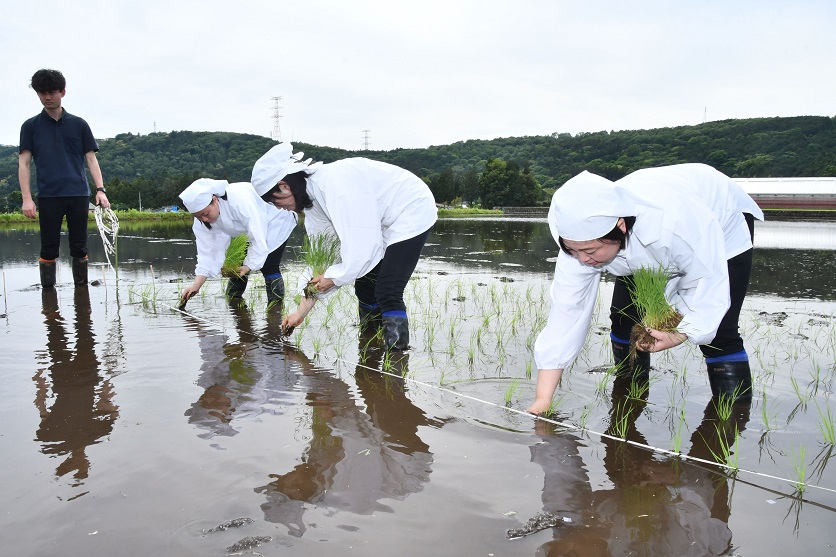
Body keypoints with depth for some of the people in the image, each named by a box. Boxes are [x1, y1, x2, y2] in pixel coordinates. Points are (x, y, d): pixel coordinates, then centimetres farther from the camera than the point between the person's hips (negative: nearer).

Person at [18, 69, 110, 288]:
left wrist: (100, 189, -4)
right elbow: (24, 163, 5)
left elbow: (91, 159, 8)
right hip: (48, 196, 0)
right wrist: (27, 198, -6)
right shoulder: (30, 126, 8)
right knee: (49, 248, 2)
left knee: (79, 247, 4)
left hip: (78, 195, 1)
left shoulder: (79, 124, 10)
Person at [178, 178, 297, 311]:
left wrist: (249, 266, -39)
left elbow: (258, 237, -38)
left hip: (275, 221, -7)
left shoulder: (239, 199, -41)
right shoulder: (201, 223, -18)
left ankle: (276, 308, -11)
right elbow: (208, 252, -16)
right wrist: (196, 285, -24)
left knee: (268, 266, -19)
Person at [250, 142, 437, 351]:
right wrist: (302, 310, 1)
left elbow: (364, 247, -33)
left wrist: (334, 277, -17)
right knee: (364, 288, 14)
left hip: (412, 211, -10)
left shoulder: (335, 185, -32)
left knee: (387, 293, -17)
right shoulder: (313, 197, -2)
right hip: (385, 222, 10)